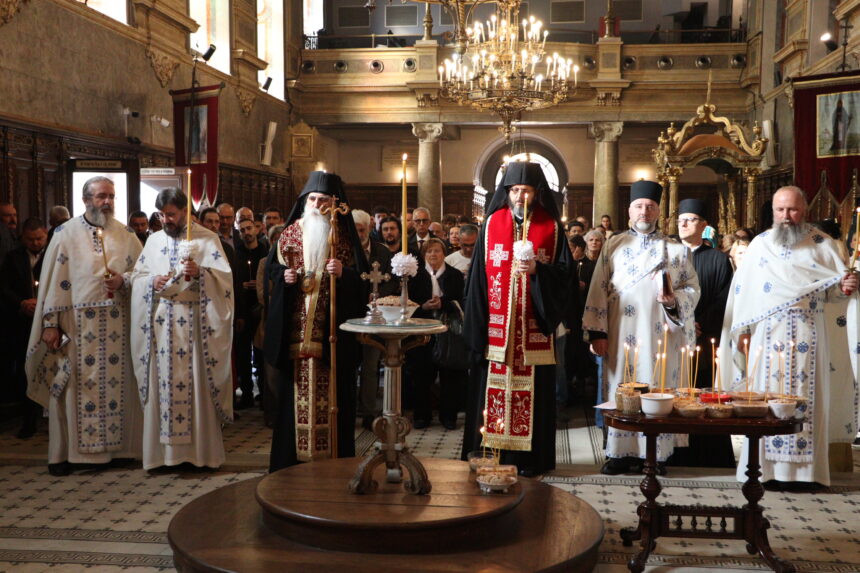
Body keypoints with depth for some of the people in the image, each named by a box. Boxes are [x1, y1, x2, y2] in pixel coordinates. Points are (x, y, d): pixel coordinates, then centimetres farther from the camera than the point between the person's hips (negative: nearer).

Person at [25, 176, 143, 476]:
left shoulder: (126, 235, 9)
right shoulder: (66, 234, 1)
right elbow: (54, 280, -2)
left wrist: (123, 280, -11)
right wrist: (50, 323, -7)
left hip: (117, 324, 3)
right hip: (76, 324, -2)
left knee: (117, 382, 4)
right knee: (73, 385, -1)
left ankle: (117, 444, 14)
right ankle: (63, 452, 7)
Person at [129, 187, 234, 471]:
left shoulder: (207, 239, 2)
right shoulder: (154, 240, 15)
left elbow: (225, 277, -6)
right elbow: (136, 276, 14)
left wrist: (200, 272, -24)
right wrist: (152, 282, -7)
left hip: (193, 323, -4)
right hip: (160, 323, 4)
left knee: (196, 383, -3)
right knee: (161, 384, 3)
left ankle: (200, 451, 6)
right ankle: (162, 451, 10)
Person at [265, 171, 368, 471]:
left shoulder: (344, 235, 4)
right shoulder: (291, 232, 8)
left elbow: (361, 277, 3)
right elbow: (271, 267, 13)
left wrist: (343, 273, -17)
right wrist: (284, 275, -8)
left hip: (332, 329, -1)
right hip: (297, 329, 1)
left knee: (331, 390, 1)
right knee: (297, 389, 2)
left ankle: (333, 457, 10)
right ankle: (293, 456, 11)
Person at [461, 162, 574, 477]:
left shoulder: (552, 227, 4)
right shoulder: (492, 223, 6)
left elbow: (563, 273, 2)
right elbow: (479, 274, 4)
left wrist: (537, 270, -18)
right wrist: (477, 324, -2)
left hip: (534, 327, -1)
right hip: (496, 326, 1)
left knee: (531, 390, 2)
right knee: (494, 389, 3)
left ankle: (529, 457, 12)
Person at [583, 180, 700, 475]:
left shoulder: (677, 249, 11)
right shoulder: (614, 245, 10)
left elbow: (693, 289, 7)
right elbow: (599, 289, 4)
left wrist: (674, 299, -15)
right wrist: (598, 331, -4)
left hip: (661, 334, 0)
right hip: (622, 334, 0)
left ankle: (656, 454, 7)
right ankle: (620, 453, 8)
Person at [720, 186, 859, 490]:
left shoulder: (823, 244, 6)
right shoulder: (759, 244, 8)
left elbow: (833, 289, 8)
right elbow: (743, 290, 7)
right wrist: (742, 330, 2)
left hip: (808, 338, 0)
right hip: (768, 336, 1)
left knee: (806, 396, -1)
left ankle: (805, 469, 6)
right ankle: (766, 467, 5)